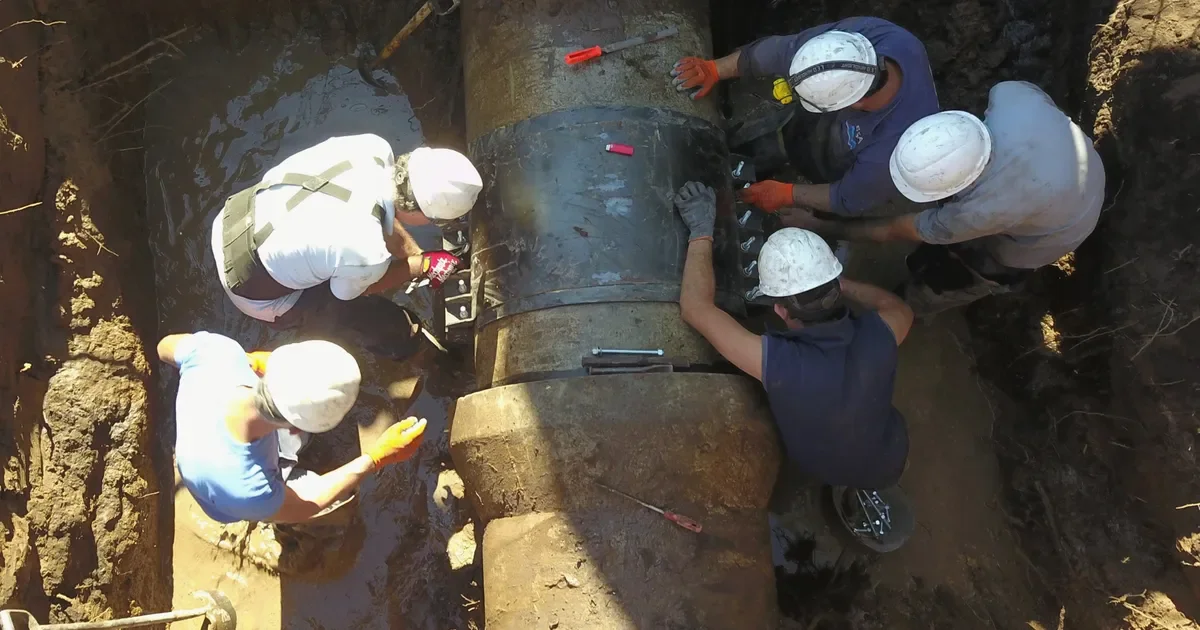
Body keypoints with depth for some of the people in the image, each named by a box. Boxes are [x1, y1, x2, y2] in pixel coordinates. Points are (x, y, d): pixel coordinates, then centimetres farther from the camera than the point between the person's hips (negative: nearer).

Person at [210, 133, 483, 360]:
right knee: (394, 330, 3)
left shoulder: (374, 147, -22)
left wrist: (417, 256, 6)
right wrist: (424, 266, -1)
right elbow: (356, 290, -10)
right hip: (254, 290, -6)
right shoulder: (367, 254, -37)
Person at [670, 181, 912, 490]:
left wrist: (701, 231, -23)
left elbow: (696, 307, -32)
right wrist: (841, 284, -5)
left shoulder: (776, 363, -43)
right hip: (889, 464, 2)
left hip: (822, 472, -1)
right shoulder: (878, 336, -35)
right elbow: (901, 310, -8)